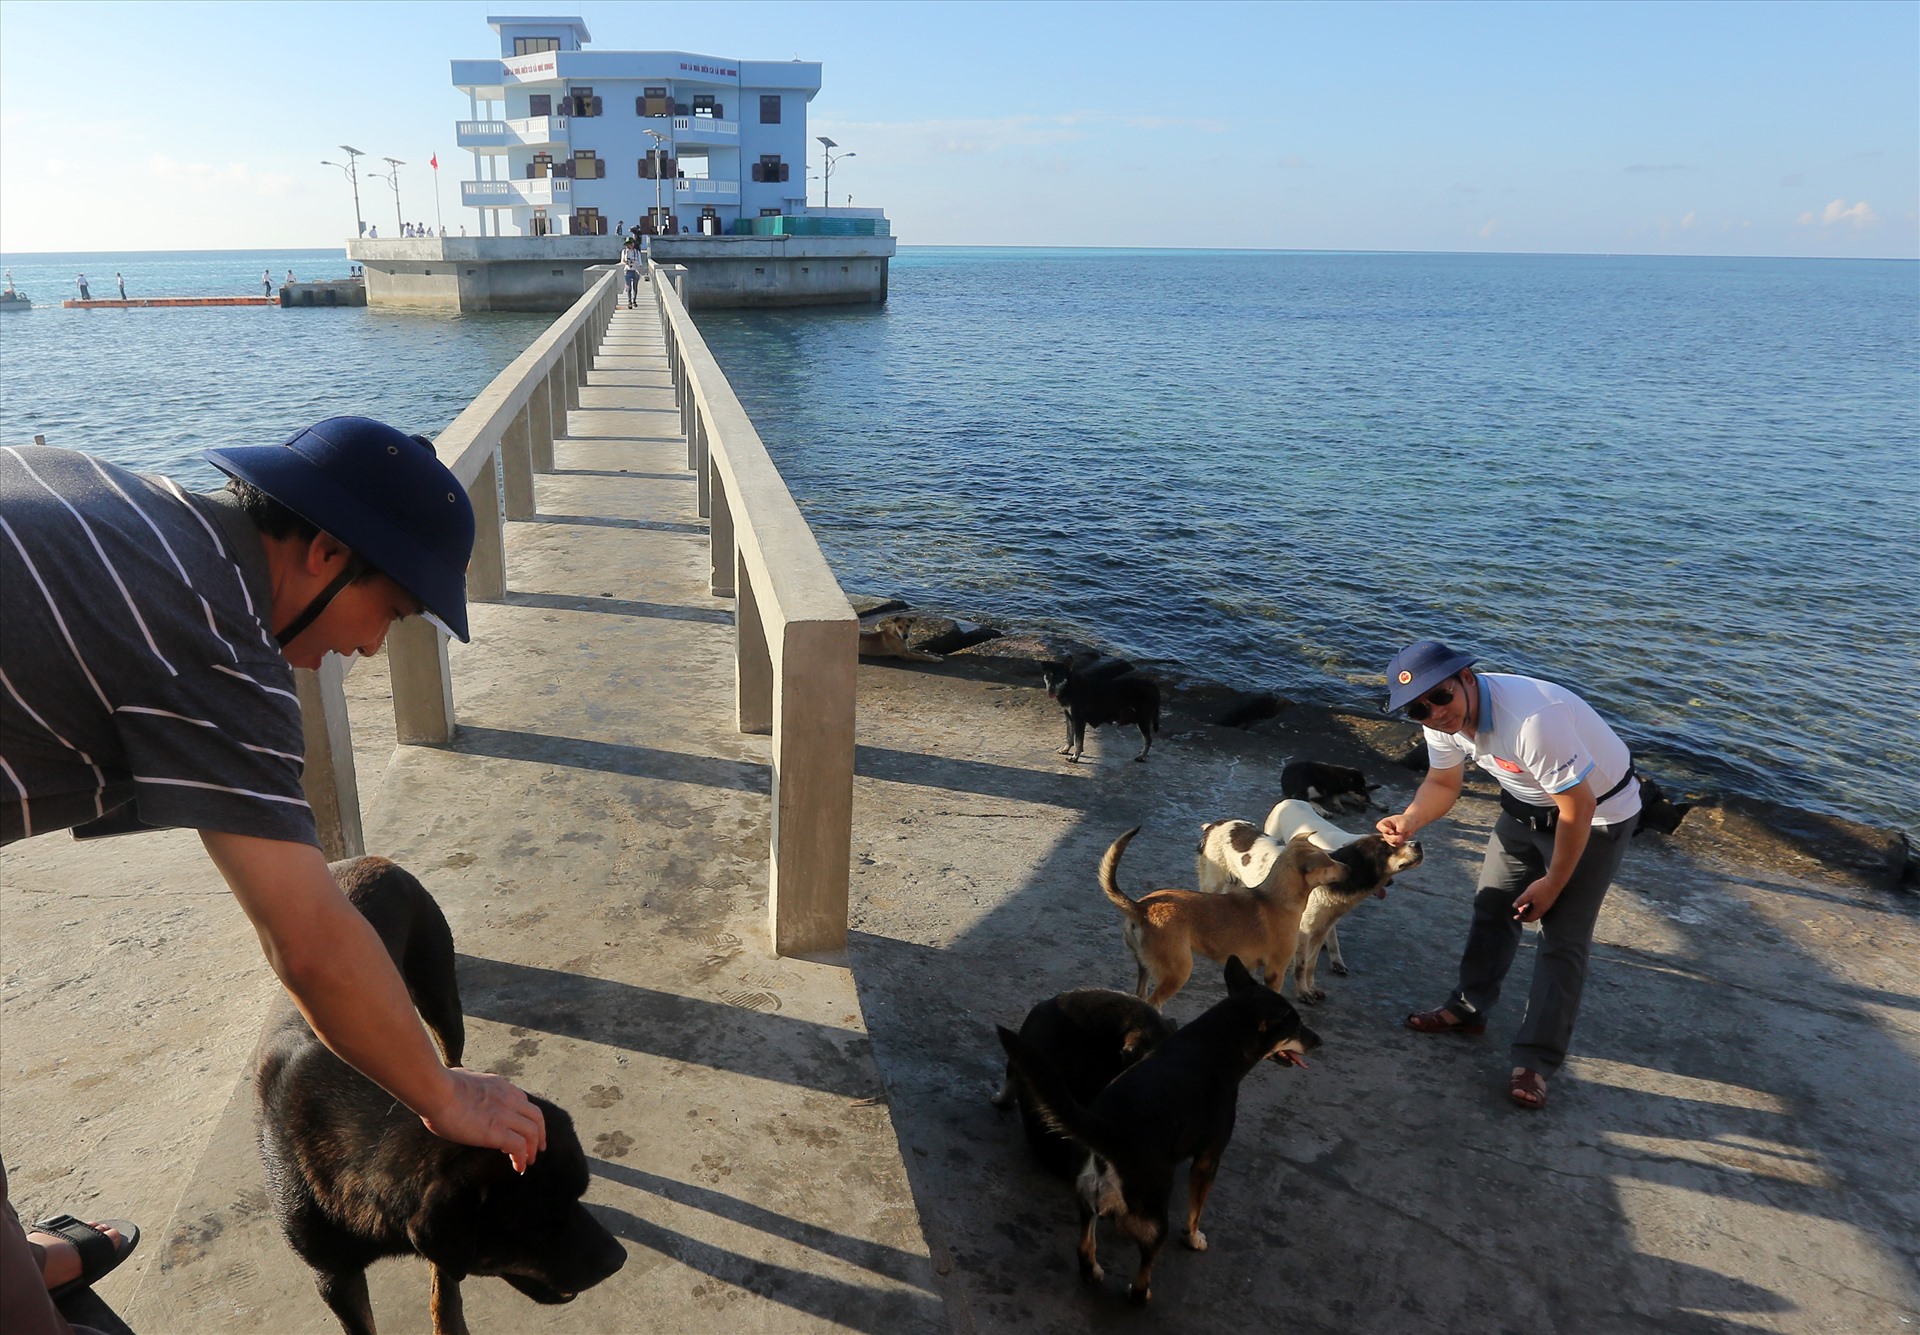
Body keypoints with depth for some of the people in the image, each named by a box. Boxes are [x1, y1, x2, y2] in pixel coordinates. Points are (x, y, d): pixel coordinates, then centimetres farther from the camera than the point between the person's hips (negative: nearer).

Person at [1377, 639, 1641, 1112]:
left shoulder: (1532, 719, -41)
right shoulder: (1445, 719, -17)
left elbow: (1578, 808, -30)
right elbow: (1442, 782, 0)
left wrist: (1553, 884, -17)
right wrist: (1409, 820, -23)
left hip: (1596, 813, -7)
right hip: (1527, 807, 7)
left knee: (1563, 938, -6)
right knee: (1492, 905, 13)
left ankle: (1535, 1061, 3)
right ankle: (1468, 1008, 31)